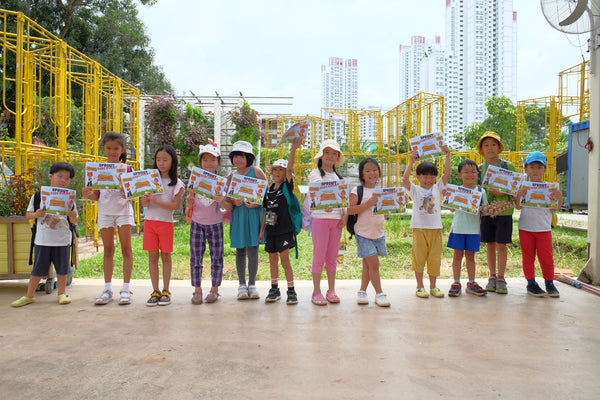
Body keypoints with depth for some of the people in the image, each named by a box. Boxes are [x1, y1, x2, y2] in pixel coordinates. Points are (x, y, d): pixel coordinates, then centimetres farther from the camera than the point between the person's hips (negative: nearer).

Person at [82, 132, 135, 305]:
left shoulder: (127, 169, 0)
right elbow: (97, 195, 8)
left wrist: (128, 194, -24)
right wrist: (88, 195, -13)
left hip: (123, 211, -2)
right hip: (105, 211, 2)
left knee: (126, 248, -2)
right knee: (108, 250, 6)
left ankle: (125, 288, 4)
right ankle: (107, 289, 11)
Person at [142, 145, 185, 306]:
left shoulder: (177, 184, -2)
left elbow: (175, 205, -12)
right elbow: (144, 204, 10)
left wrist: (156, 201, -22)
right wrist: (145, 201, -14)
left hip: (166, 222, -3)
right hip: (150, 220, 3)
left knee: (165, 256, 4)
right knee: (152, 256, 4)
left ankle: (166, 291, 13)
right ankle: (155, 291, 11)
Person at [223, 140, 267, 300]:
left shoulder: (256, 171, 2)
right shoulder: (231, 176, 11)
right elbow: (227, 201, 11)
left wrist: (257, 203, -15)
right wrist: (234, 202, -12)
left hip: (254, 214, -3)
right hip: (238, 215, 3)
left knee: (252, 250, -4)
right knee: (240, 250, 7)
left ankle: (252, 284, 10)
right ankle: (242, 285, 16)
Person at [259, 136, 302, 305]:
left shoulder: (287, 186, -3)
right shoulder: (269, 190, 11)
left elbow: (290, 168, -19)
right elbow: (266, 211, 15)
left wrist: (293, 149, -30)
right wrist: (262, 230, 14)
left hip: (284, 229, -5)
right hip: (271, 230, 5)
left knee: (284, 258, -7)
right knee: (273, 259, 11)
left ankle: (291, 291, 2)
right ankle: (274, 290, 23)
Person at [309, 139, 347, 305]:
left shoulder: (339, 177, 19)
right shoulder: (315, 174, 2)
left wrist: (345, 215, -1)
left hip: (336, 219, 5)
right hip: (320, 217, -5)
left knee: (333, 256, 8)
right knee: (319, 256, -3)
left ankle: (331, 291, 17)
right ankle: (316, 292, 6)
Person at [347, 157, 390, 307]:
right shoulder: (357, 191, -5)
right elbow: (350, 210, -15)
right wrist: (368, 204, -21)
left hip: (379, 232, 5)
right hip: (364, 233, -5)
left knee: (367, 264, 12)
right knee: (373, 263, -6)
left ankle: (362, 291, 23)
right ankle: (379, 293, 7)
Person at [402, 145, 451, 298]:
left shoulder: (437, 188, 10)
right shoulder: (415, 190, 2)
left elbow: (447, 173, 2)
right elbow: (405, 179, -15)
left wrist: (447, 155, -4)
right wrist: (411, 161, -17)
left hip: (435, 228, 3)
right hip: (419, 228, -3)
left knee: (435, 259, 6)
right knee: (419, 258, 3)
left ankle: (433, 287, 18)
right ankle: (420, 286, 14)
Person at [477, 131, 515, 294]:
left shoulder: (508, 166, 0)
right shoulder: (479, 169, 7)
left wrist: (501, 192, -18)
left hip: (503, 211, -2)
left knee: (501, 245, -1)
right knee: (490, 244, 8)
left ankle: (501, 278, 9)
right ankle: (492, 277, 19)